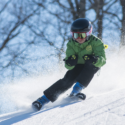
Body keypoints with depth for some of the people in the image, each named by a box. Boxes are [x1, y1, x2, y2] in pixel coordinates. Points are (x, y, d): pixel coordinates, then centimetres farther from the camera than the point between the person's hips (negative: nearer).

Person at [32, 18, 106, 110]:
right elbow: (69, 66, -18)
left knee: (90, 64, -34)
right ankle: (44, 99, -24)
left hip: (92, 67, -1)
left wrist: (95, 60, -53)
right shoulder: (71, 44, -16)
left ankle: (77, 90, -31)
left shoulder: (95, 42, -24)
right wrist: (69, 63, -43)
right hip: (77, 66, 1)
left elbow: (103, 60, -30)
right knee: (67, 80, -24)